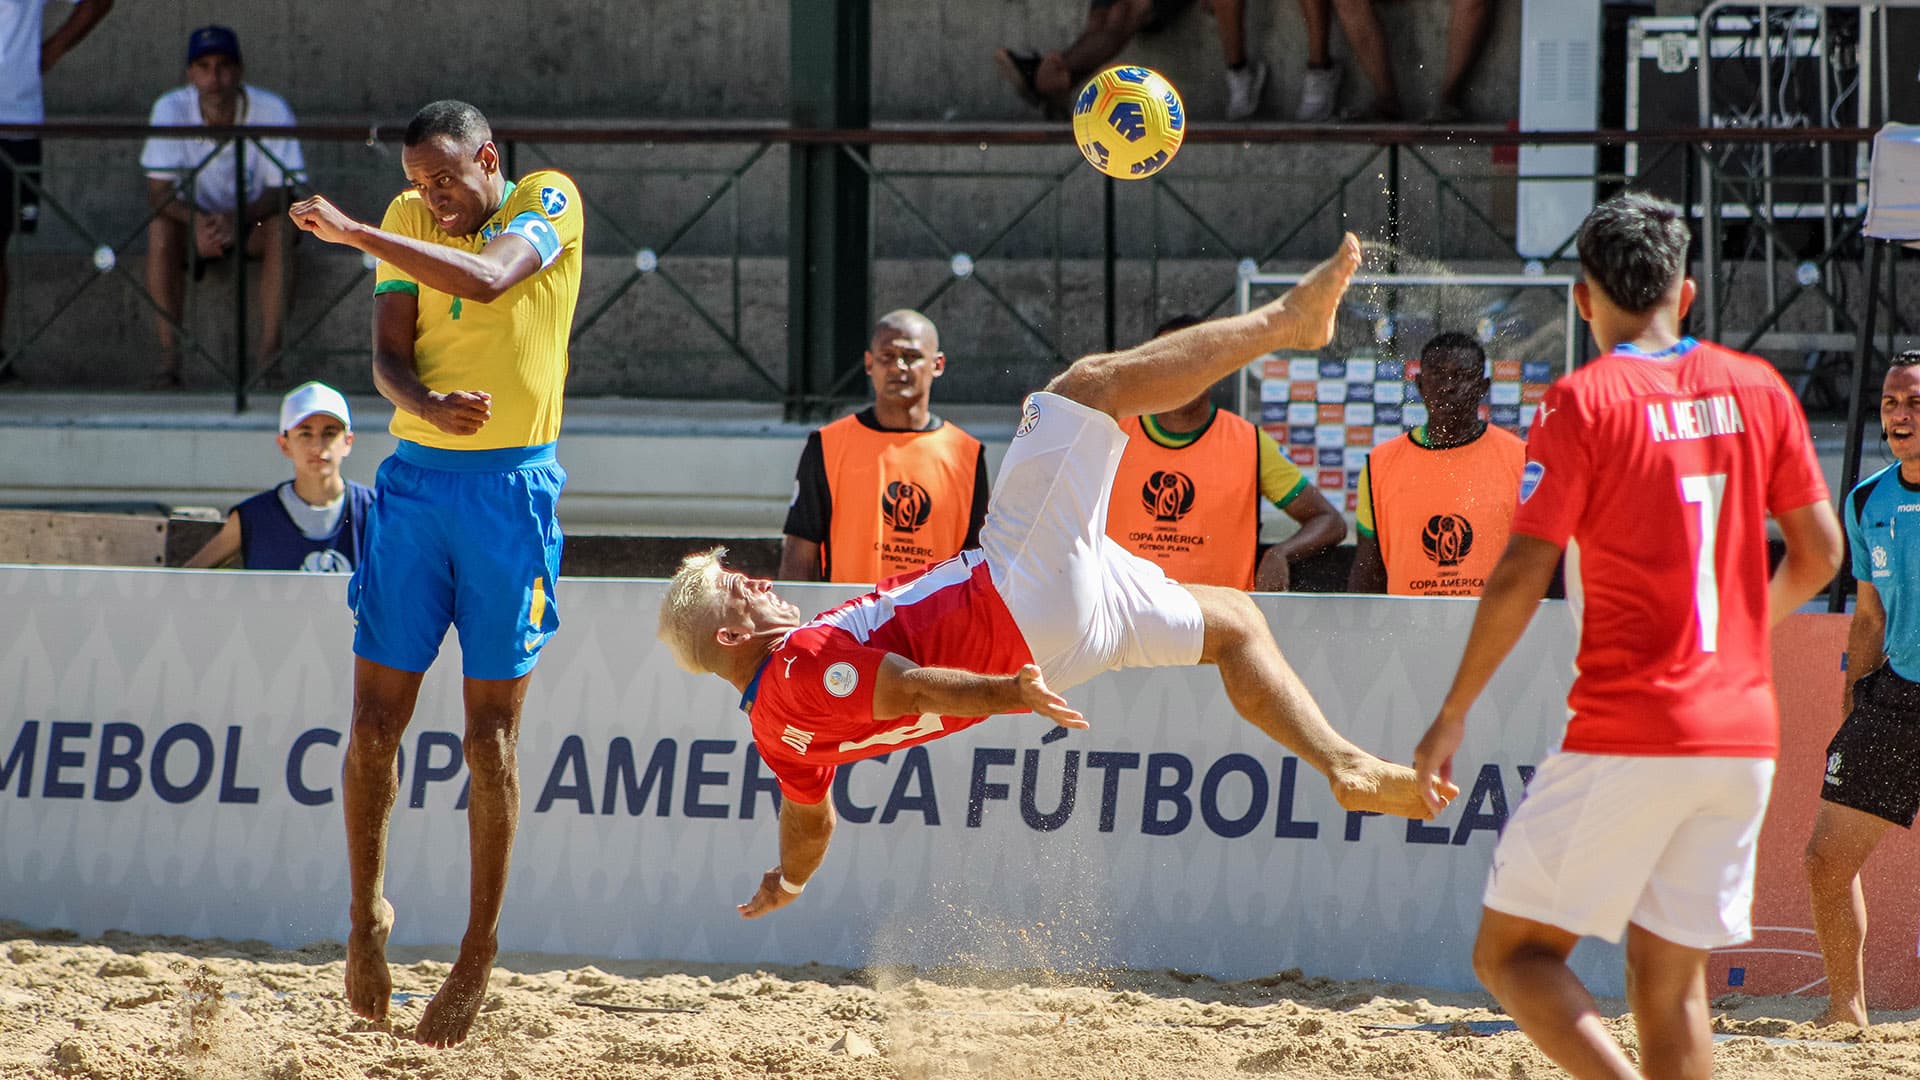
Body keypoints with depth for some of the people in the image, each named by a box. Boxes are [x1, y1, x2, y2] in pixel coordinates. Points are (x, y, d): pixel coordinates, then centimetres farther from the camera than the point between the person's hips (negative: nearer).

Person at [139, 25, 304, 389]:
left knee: (281, 227, -32)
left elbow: (281, 191, -18)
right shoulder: (170, 110, -16)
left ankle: (270, 354, -33)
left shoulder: (271, 110, -18)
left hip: (253, 223, -1)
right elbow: (158, 192, -17)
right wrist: (197, 222, -39)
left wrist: (236, 219, -38)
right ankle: (168, 357, -30)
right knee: (160, 229, -30)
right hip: (195, 218, 1)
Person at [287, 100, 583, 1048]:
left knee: (490, 732, -1)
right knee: (375, 718, 0)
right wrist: (426, 402, -22)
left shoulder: (548, 201, -6)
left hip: (511, 488, -4)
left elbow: (486, 278, -26)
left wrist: (351, 232, -28)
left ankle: (480, 953, 7)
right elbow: (389, 353, 1)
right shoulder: (408, 221, 7)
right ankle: (366, 915, 16)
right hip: (416, 477, 4)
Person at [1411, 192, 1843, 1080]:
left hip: (1625, 734, -5)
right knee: (1671, 979, 10)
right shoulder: (1757, 389, 7)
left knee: (1513, 950, 3)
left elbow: (1521, 577, -10)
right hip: (1744, 735, 5)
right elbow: (1819, 552, 12)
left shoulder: (1585, 401, -7)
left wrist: (1453, 715, -1)